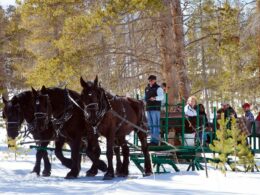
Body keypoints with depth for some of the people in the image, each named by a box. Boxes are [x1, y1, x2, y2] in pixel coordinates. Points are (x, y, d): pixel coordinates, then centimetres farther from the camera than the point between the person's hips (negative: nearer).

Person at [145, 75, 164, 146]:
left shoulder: (158, 88, -4)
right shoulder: (147, 89, 18)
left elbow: (162, 96, -17)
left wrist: (155, 98, -33)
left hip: (155, 109, -8)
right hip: (148, 108, 8)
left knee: (155, 124, -9)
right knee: (150, 125, 10)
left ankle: (155, 140, -10)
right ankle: (152, 139, 17)